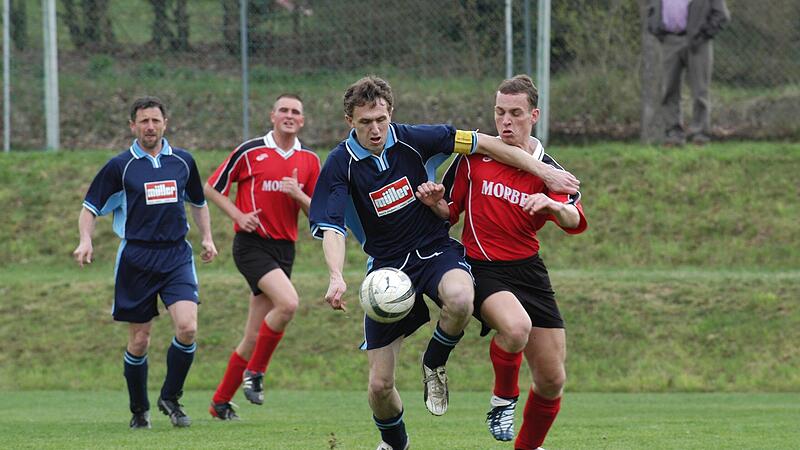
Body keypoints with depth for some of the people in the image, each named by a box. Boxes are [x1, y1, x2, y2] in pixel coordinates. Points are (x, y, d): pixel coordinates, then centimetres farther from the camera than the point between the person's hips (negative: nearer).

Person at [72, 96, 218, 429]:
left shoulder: (183, 161, 8)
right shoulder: (120, 166, -1)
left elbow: (198, 202, 24)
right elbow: (90, 208, 2)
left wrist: (207, 237, 11)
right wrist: (85, 240, -15)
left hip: (177, 255, 2)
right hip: (136, 259, -2)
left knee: (187, 328, -17)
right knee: (139, 341, 2)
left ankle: (170, 398, 3)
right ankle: (139, 410, 21)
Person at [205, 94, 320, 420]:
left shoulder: (309, 160, 8)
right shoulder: (249, 152, -3)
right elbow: (212, 188, 5)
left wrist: (298, 194, -11)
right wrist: (238, 215, -9)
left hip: (284, 249, 5)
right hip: (252, 244, -5)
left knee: (254, 336, 4)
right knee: (288, 302, -27)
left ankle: (221, 402, 16)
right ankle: (255, 371, -8)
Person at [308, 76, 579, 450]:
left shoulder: (412, 139, -8)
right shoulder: (340, 165, -10)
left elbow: (481, 143, 0)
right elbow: (331, 228, -18)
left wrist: (543, 171, 0)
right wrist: (336, 276, -37)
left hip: (436, 251, 0)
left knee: (460, 298, -38)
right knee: (380, 385, -3)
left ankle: (434, 364, -6)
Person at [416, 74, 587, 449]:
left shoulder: (546, 169, 0)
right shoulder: (474, 156, 1)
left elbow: (576, 222, -17)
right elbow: (451, 211, 11)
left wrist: (553, 206, -38)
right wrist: (434, 202, -12)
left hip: (529, 271, 3)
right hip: (482, 270, -3)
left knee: (552, 381, 2)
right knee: (516, 326, -36)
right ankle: (503, 400, -8)